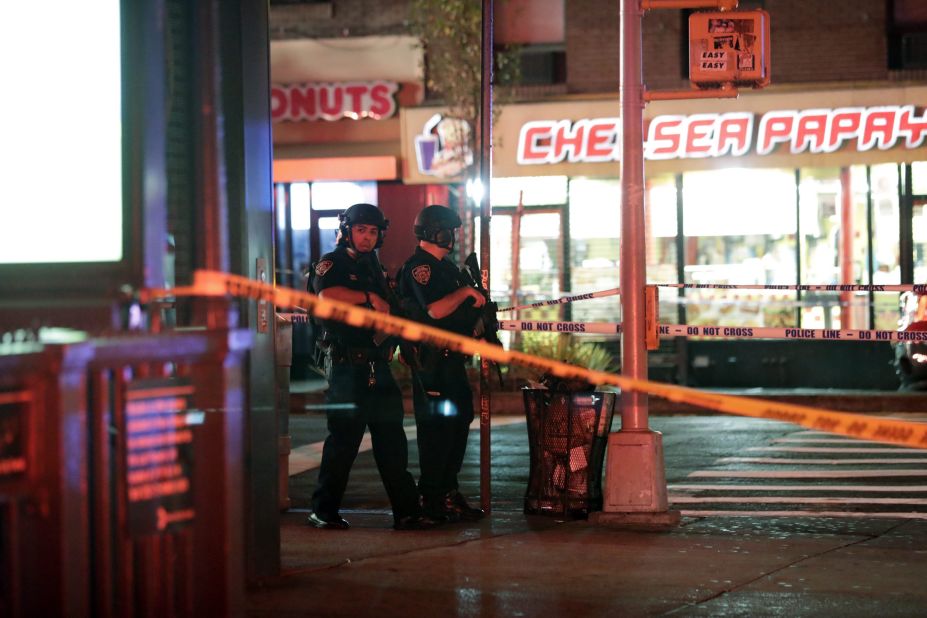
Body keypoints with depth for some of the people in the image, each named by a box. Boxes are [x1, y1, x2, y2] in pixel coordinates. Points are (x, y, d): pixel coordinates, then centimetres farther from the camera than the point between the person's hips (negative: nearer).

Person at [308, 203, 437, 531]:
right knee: (344, 437, -4)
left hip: (377, 366, 7)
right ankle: (324, 510, 5)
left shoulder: (374, 269, 21)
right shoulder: (332, 264, -2)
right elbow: (327, 294, -24)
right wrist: (369, 297, -16)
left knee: (392, 438, 4)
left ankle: (407, 510, 4)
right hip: (347, 365, -7)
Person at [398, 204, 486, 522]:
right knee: (437, 428, -8)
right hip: (432, 361, -10)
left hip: (453, 360, 10)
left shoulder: (446, 267, 18)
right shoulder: (418, 267, -12)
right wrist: (467, 292, -14)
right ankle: (431, 500, -4)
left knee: (458, 422, 12)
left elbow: (462, 309, 28)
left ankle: (449, 492, 20)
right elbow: (435, 309, -25)